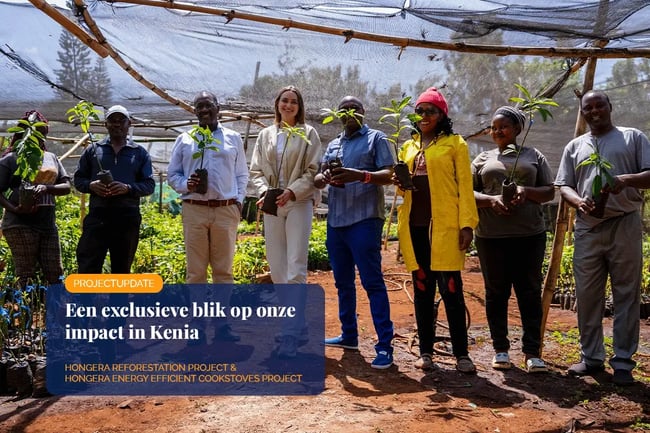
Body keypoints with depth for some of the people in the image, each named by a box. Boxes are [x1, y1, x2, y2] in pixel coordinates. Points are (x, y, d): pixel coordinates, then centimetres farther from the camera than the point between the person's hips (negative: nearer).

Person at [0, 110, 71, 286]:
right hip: (20, 224, -4)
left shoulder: (51, 158, 15)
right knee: (26, 278, -6)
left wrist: (47, 188, -13)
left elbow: (66, 186, 8)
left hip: (48, 224, 5)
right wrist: (14, 209, -19)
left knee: (55, 275, 2)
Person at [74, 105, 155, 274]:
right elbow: (78, 179, 13)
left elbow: (149, 185, 4)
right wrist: (91, 185, -10)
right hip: (98, 215, 0)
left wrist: (128, 188, -14)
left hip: (128, 217, 1)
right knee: (88, 268, -7)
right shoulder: (93, 150, 12)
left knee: (122, 269, 8)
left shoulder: (140, 153, 10)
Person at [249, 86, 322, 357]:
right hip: (272, 205, 4)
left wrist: (292, 191, -16)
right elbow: (256, 170, 11)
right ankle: (295, 321, 20)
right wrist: (264, 191, -8)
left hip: (299, 203, -4)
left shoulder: (308, 133, 4)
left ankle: (292, 333, -10)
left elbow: (313, 171, -2)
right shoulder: (265, 135, 14)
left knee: (296, 267, -10)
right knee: (276, 268, 6)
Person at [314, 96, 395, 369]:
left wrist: (360, 175, -24)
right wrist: (326, 177, -11)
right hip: (335, 221, 7)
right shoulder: (333, 145, 21)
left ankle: (385, 345, -8)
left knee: (372, 282, -9)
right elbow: (317, 180, 14)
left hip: (364, 220, -7)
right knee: (343, 282, 13)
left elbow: (390, 174, -8)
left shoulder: (376, 139, 4)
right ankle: (349, 335, 25)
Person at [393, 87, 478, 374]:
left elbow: (464, 186, -2)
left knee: (451, 289, -4)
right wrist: (399, 183, 2)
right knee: (421, 288, 9)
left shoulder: (455, 143, 4)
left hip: (444, 226, -5)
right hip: (414, 226, 5)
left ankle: (461, 354, 5)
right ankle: (425, 351, 16)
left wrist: (467, 224, -11)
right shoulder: (408, 146, 19)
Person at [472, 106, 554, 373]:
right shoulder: (483, 159, 13)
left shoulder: (533, 156, 11)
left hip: (529, 234, -1)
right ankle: (500, 349, 16)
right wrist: (492, 200, -13)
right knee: (496, 292, 6)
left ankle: (532, 352, 6)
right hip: (491, 236, 1)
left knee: (530, 292, 0)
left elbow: (549, 191, 8)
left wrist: (526, 191, -12)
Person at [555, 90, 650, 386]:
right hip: (587, 227, 3)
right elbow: (564, 185, 11)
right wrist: (579, 201, -11)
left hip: (624, 225, -3)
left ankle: (623, 362, 8)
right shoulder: (575, 146, 17)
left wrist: (626, 180, -19)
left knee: (626, 295, 0)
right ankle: (591, 358, 17)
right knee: (587, 295, 6)